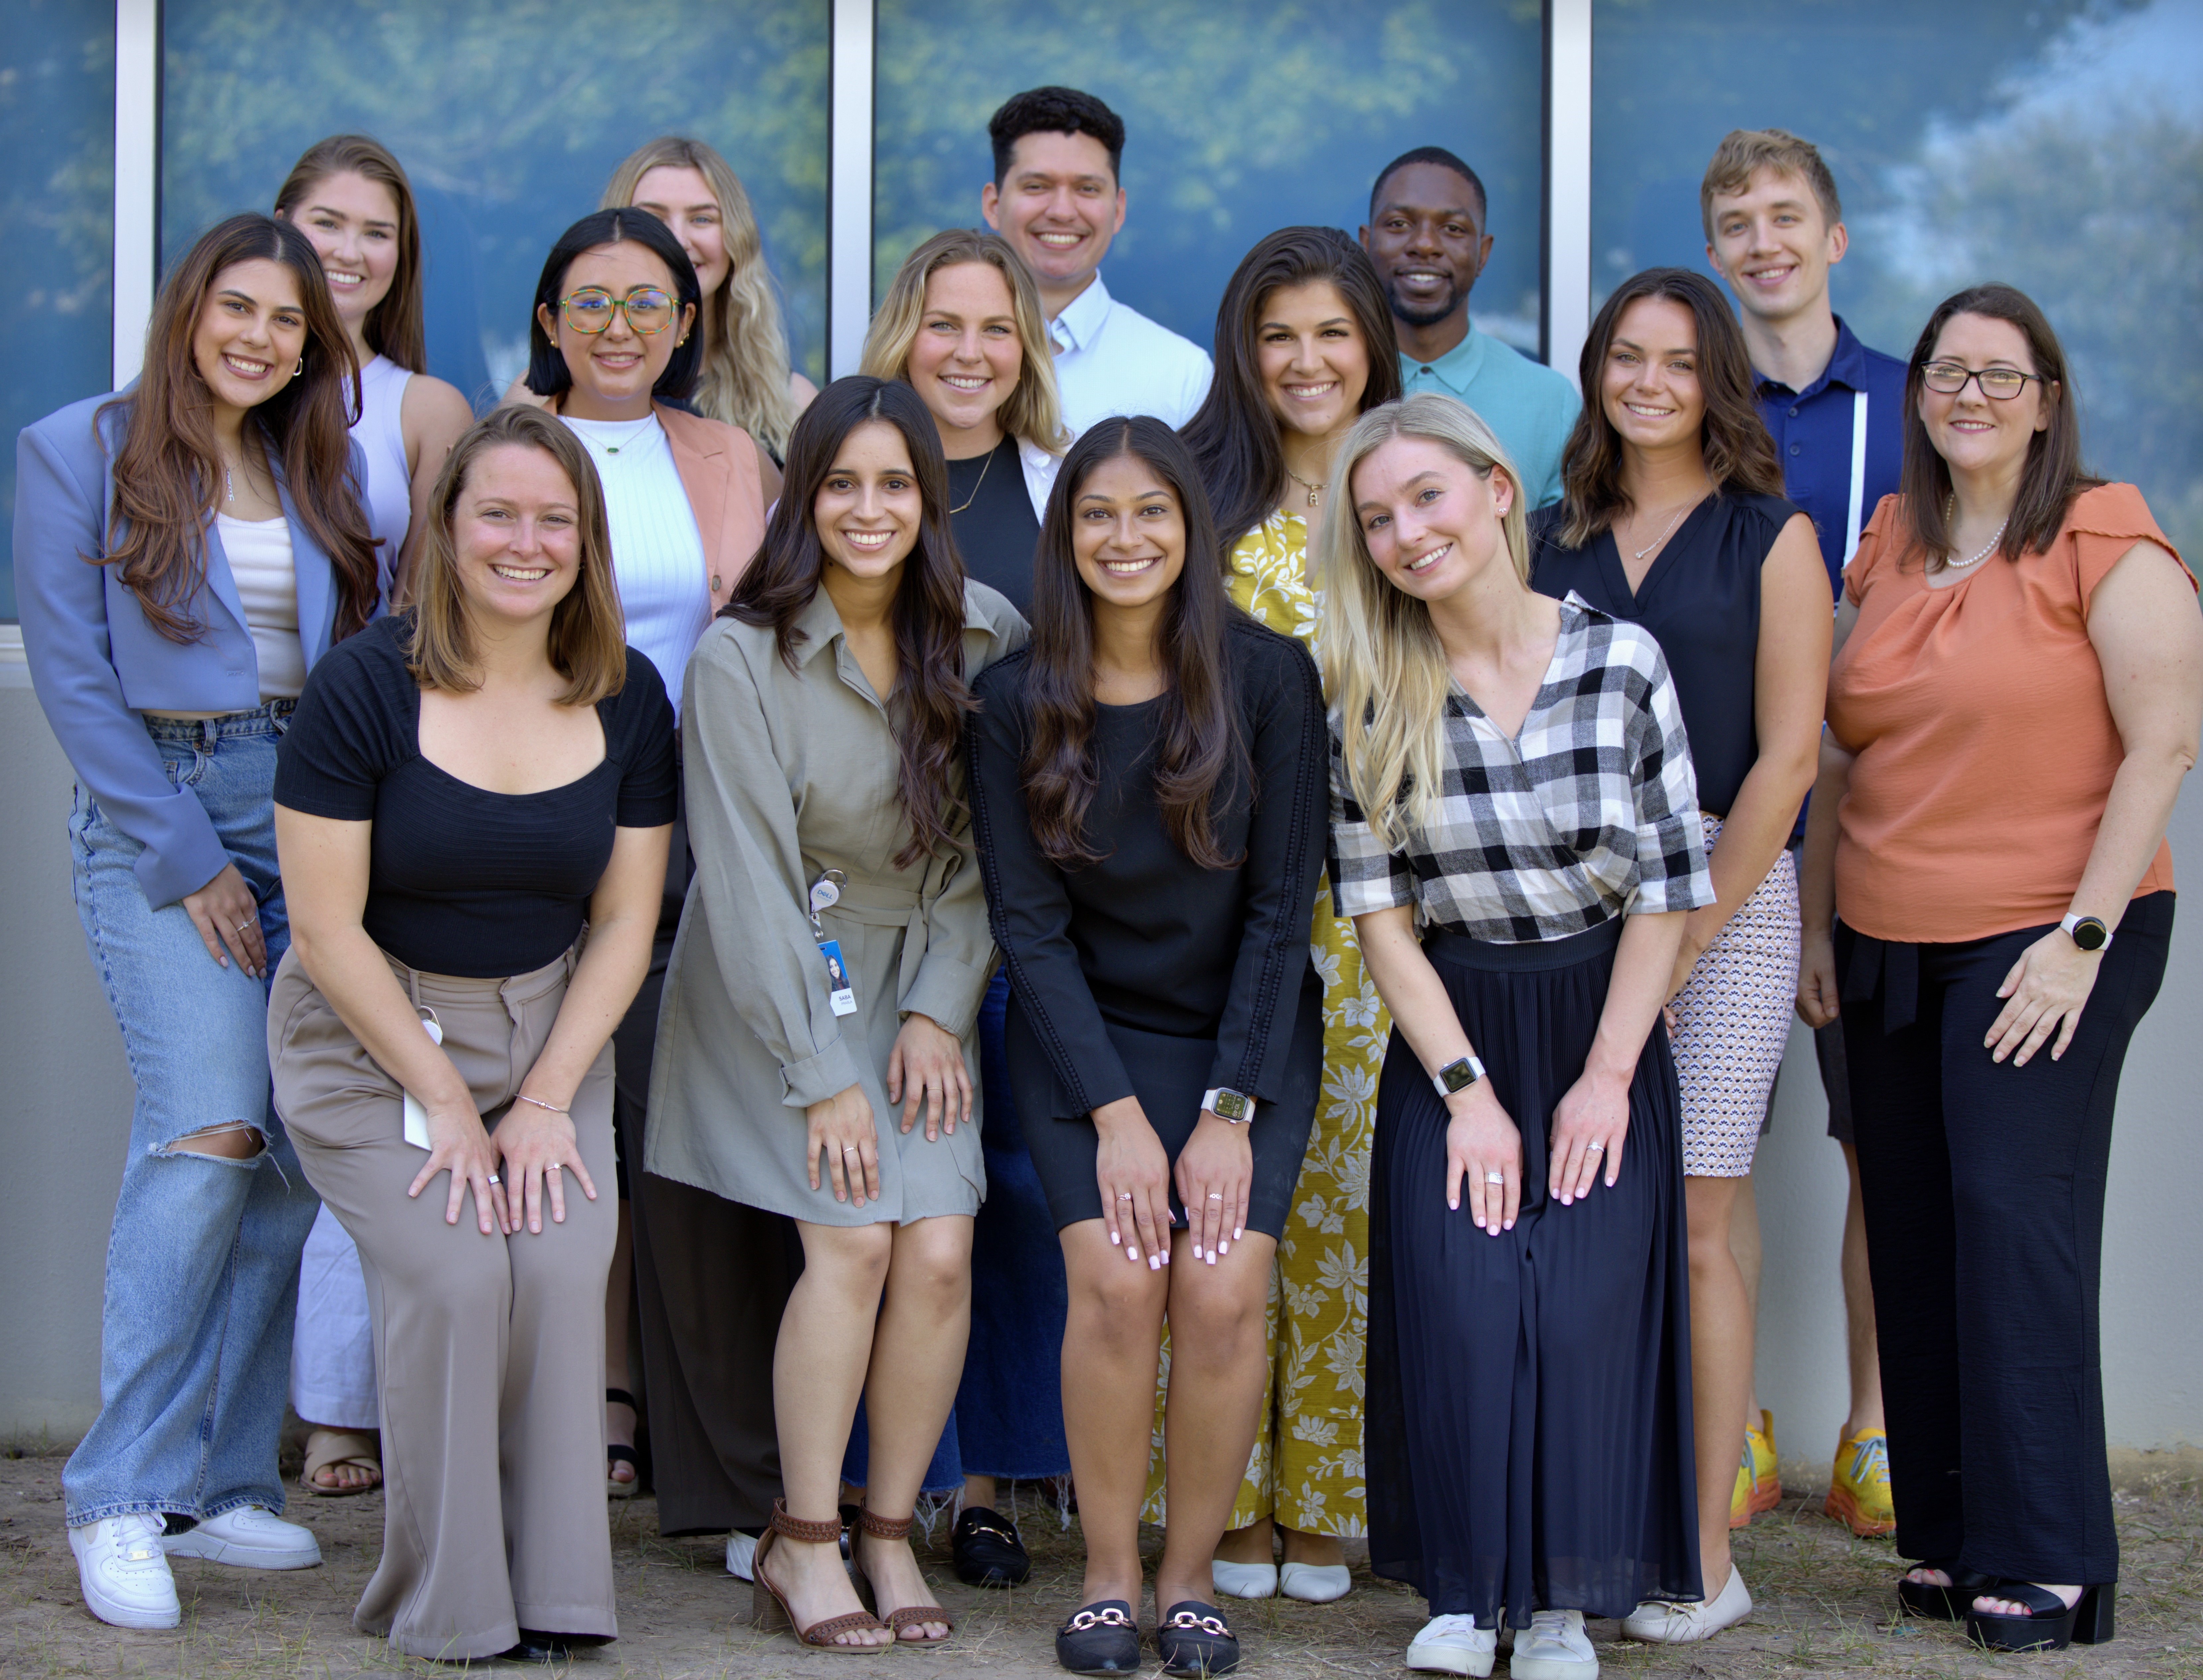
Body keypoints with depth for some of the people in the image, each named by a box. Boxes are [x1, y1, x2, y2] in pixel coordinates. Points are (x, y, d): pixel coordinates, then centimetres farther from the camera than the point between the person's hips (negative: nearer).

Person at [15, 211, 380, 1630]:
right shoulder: (76, 453, 1)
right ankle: (125, 1495, -11)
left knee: (300, 1148, -3)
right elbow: (72, 677, -4)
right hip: (155, 815, -5)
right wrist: (189, 859, -8)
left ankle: (220, 1482, 9)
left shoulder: (322, 471, 15)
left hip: (309, 812, 5)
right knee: (214, 1127, -20)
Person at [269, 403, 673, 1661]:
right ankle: (449, 1611, -6)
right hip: (371, 1036, -3)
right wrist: (446, 1102, -13)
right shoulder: (367, 687, -13)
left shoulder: (628, 700, -1)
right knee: (454, 1272, -22)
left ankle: (551, 1593, -7)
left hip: (549, 1027, 3)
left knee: (562, 1265, -20)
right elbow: (328, 928, -12)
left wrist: (545, 1101, -8)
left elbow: (625, 921, 2)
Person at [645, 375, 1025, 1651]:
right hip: (780, 985, -3)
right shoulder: (742, 660, -14)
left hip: (924, 980, 3)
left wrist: (939, 1010, -7)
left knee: (940, 1249, -11)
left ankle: (891, 1533, 5)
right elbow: (751, 882, -15)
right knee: (853, 1238, -16)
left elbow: (989, 851, 2)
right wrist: (820, 1076, -16)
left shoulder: (985, 641, -3)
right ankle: (802, 1545, -3)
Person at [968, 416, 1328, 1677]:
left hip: (1249, 1033, 0)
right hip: (1088, 1033, 0)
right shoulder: (1021, 702, -4)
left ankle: (1193, 1573, 3)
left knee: (1224, 1290, -18)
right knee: (1118, 1280, -19)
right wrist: (1115, 1111, -13)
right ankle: (1110, 1573, -1)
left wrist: (1228, 1109, -13)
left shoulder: (1269, 678, -8)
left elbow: (1282, 909, -7)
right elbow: (1029, 923, -4)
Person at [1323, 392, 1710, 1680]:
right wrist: (1466, 1088, -9)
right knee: (1457, 1306, -10)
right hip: (1448, 1040, 1)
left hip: (1603, 1029, 0)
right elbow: (1379, 912, -3)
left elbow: (1666, 889, -3)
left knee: (1591, 1307, -8)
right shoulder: (1370, 700, -3)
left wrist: (1606, 1076, -7)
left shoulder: (1622, 660, -6)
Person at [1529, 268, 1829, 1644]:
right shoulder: (1550, 539, 13)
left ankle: (1706, 1561, 2)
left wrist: (1686, 934, -8)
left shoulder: (1771, 538, 2)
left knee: (1689, 1229, -4)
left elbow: (1787, 756, -3)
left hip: (1727, 890, -3)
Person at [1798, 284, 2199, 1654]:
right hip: (1889, 950, 6)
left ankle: (2047, 1563, -3)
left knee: (2019, 1224, -10)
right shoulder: (1887, 555, 13)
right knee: (1915, 1239, 6)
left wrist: (2083, 937, -16)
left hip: (2043, 942, -6)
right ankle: (1949, 1539, 15)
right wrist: (1816, 928, 12)